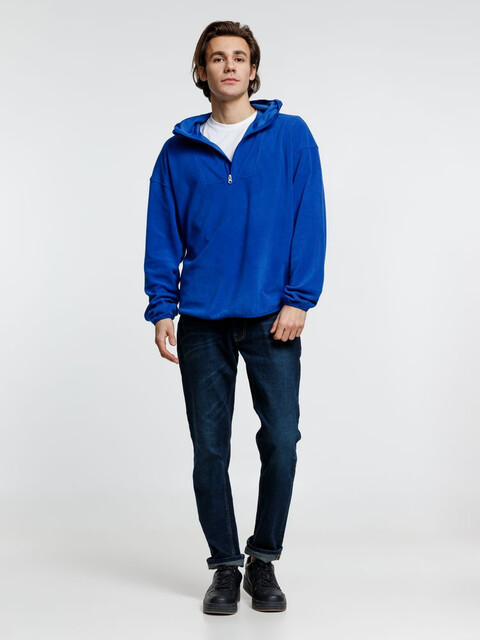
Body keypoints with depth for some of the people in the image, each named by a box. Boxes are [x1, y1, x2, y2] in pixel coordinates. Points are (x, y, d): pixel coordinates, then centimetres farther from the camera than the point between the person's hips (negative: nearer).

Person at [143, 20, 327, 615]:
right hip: (203, 322, 2)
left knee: (281, 441, -2)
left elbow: (309, 222, -1)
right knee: (210, 449, 5)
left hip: (272, 319, -1)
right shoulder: (180, 151, 9)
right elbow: (163, 236, 8)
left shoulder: (291, 136, 4)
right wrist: (161, 308, -1)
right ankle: (225, 565, 19)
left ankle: (263, 560, 17)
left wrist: (298, 298, -8)